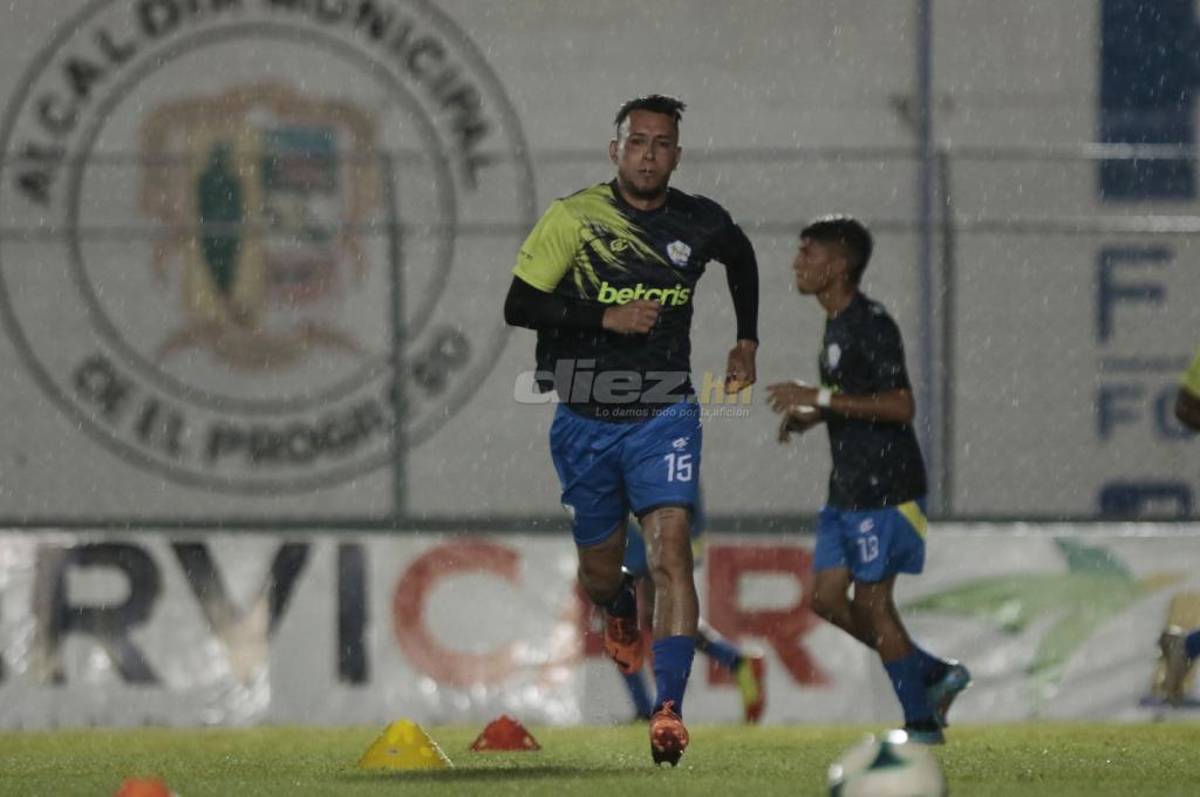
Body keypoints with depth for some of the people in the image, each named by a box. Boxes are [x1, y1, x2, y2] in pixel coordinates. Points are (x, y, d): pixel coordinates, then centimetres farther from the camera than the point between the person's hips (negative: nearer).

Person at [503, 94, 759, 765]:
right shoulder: (573, 218, -10)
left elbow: (742, 257, 23)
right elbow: (519, 305, -13)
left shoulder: (702, 224, -1)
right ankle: (622, 612, 51)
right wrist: (605, 316, -23)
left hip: (665, 414, 0)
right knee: (600, 568, 12)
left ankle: (669, 710, -23)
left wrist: (747, 342, 19)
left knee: (671, 550, -19)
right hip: (585, 420, 0)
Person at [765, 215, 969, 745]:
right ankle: (935, 675, 16)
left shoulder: (870, 324, -17)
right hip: (849, 488, 10)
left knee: (872, 602, -6)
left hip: (885, 488, -10)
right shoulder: (837, 324, 14)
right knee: (826, 597, 8)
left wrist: (820, 398, -25)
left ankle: (923, 723, 3)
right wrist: (809, 416, 10)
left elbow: (900, 405, -25)